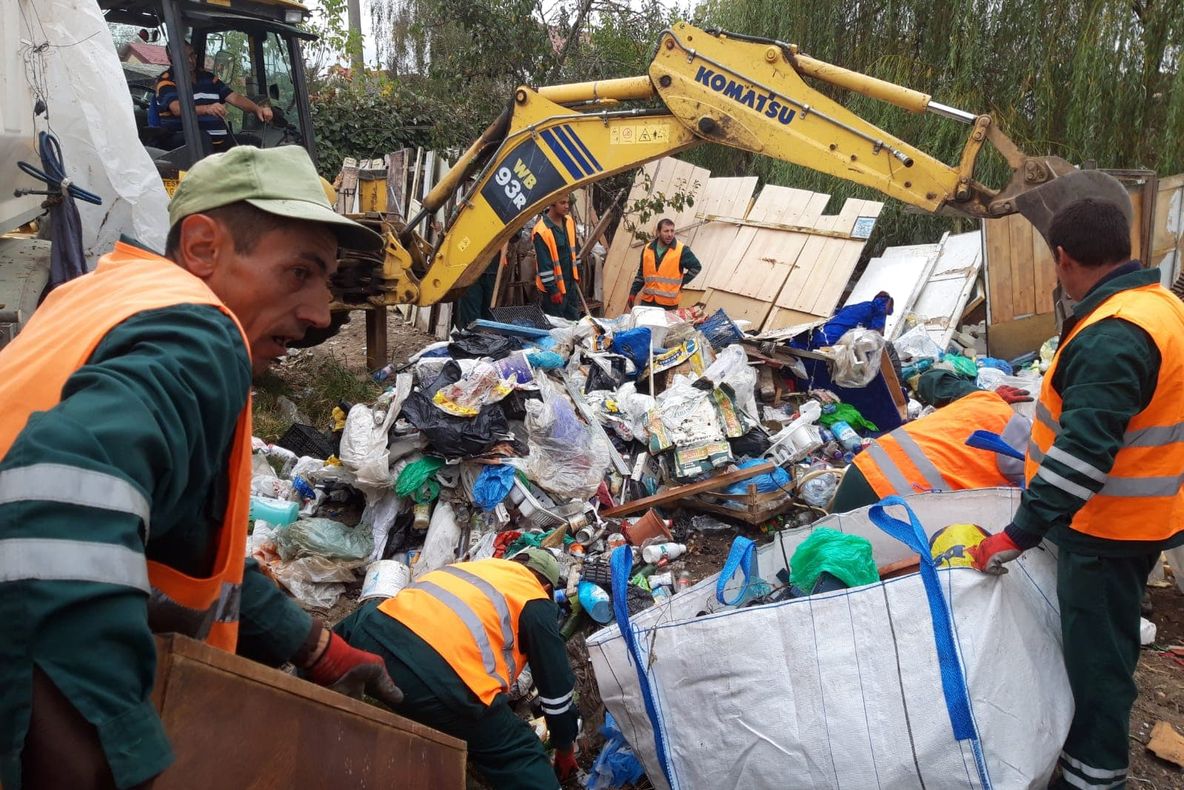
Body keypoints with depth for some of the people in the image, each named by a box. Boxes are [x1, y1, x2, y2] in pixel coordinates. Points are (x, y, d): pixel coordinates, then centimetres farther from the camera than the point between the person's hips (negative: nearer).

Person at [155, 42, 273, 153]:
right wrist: (206, 109, -37)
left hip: (219, 141, 5)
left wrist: (257, 109, -9)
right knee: (201, 137, -39)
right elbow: (177, 109, -17)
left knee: (256, 142, -14)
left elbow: (234, 97, 12)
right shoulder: (166, 81, 3)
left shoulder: (207, 77, 22)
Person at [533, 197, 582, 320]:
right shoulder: (541, 231, -21)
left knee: (574, 320, 15)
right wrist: (552, 289, -19)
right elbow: (544, 264, -20)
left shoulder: (569, 222, 3)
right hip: (554, 286, -8)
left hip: (570, 283, 8)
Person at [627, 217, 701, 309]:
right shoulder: (647, 249, 8)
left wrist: (681, 282, -2)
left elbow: (696, 267, 3)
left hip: (668, 304, -4)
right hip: (647, 301, 4)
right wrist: (633, 293, 12)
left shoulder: (681, 250, -4)